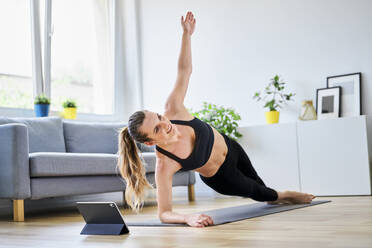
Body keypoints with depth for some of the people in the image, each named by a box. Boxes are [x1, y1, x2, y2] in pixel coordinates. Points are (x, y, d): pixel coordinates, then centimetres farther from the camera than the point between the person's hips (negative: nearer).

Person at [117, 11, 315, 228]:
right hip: (221, 178, -4)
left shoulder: (173, 110, -33)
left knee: (258, 183, 34)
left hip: (230, 149, 4)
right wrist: (187, 217, -56)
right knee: (257, 192, 24)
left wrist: (187, 33, -24)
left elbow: (184, 70, -21)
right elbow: (164, 213, -38)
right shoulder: (164, 165, -41)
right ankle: (278, 196, 64)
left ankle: (279, 196, 72)